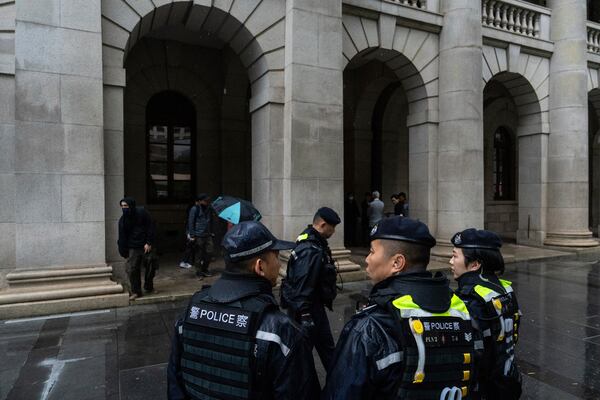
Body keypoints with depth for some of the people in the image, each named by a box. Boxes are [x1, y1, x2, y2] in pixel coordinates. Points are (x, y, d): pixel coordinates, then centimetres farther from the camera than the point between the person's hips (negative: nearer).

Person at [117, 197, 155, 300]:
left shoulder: (142, 212, -10)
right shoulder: (123, 220, -2)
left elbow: (150, 227, -9)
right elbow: (122, 237, 1)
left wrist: (149, 243, -14)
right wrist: (124, 252, -4)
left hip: (146, 246, -1)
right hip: (133, 248, 2)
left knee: (150, 268, 6)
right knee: (132, 269, -5)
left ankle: (149, 287, 28)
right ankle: (136, 291, 8)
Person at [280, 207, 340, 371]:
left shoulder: (311, 241, 5)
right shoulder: (311, 251, -27)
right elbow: (302, 287, -29)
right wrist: (305, 316, -27)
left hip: (312, 304, 10)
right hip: (309, 307, -10)